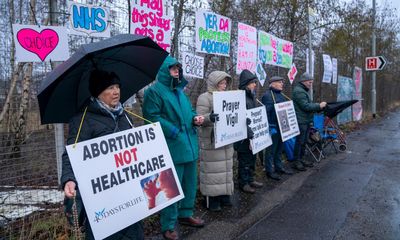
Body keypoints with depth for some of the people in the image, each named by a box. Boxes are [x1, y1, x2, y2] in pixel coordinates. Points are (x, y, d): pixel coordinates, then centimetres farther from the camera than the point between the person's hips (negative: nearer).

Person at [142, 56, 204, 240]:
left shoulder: (179, 91, 18)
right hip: (171, 148, -9)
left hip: (189, 146, 9)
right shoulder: (154, 91, -9)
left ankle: (185, 214, 37)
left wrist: (195, 118, 3)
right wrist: (173, 132, -22)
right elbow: (151, 117, -18)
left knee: (190, 183, 18)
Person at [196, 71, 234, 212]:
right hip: (211, 141, -8)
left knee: (226, 168, 13)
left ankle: (224, 195, 26)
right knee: (212, 170, -2)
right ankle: (212, 199, 9)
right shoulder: (205, 98, -9)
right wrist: (210, 118, -37)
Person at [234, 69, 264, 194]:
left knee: (252, 158, 18)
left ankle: (250, 179, 33)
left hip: (252, 134, 9)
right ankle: (243, 183, 18)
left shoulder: (251, 96, 12)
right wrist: (250, 134, -25)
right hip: (244, 137, -9)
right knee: (245, 160, 4)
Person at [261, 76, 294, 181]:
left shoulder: (281, 95, 16)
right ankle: (269, 171, 7)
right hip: (273, 127, -9)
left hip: (282, 126, 9)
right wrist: (270, 127, -23)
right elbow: (266, 112, -20)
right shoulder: (267, 96, -13)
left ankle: (279, 167, 31)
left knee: (279, 148, 18)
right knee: (271, 149, -1)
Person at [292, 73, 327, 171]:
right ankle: (296, 161, 4)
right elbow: (306, 106, -22)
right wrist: (319, 106, -14)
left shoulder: (303, 90, 19)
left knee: (304, 141, 16)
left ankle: (301, 158, 26)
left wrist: (319, 105, 8)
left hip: (306, 120, 11)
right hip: (301, 121, -11)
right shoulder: (299, 91, -16)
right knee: (300, 141, -4)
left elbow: (308, 104, 22)